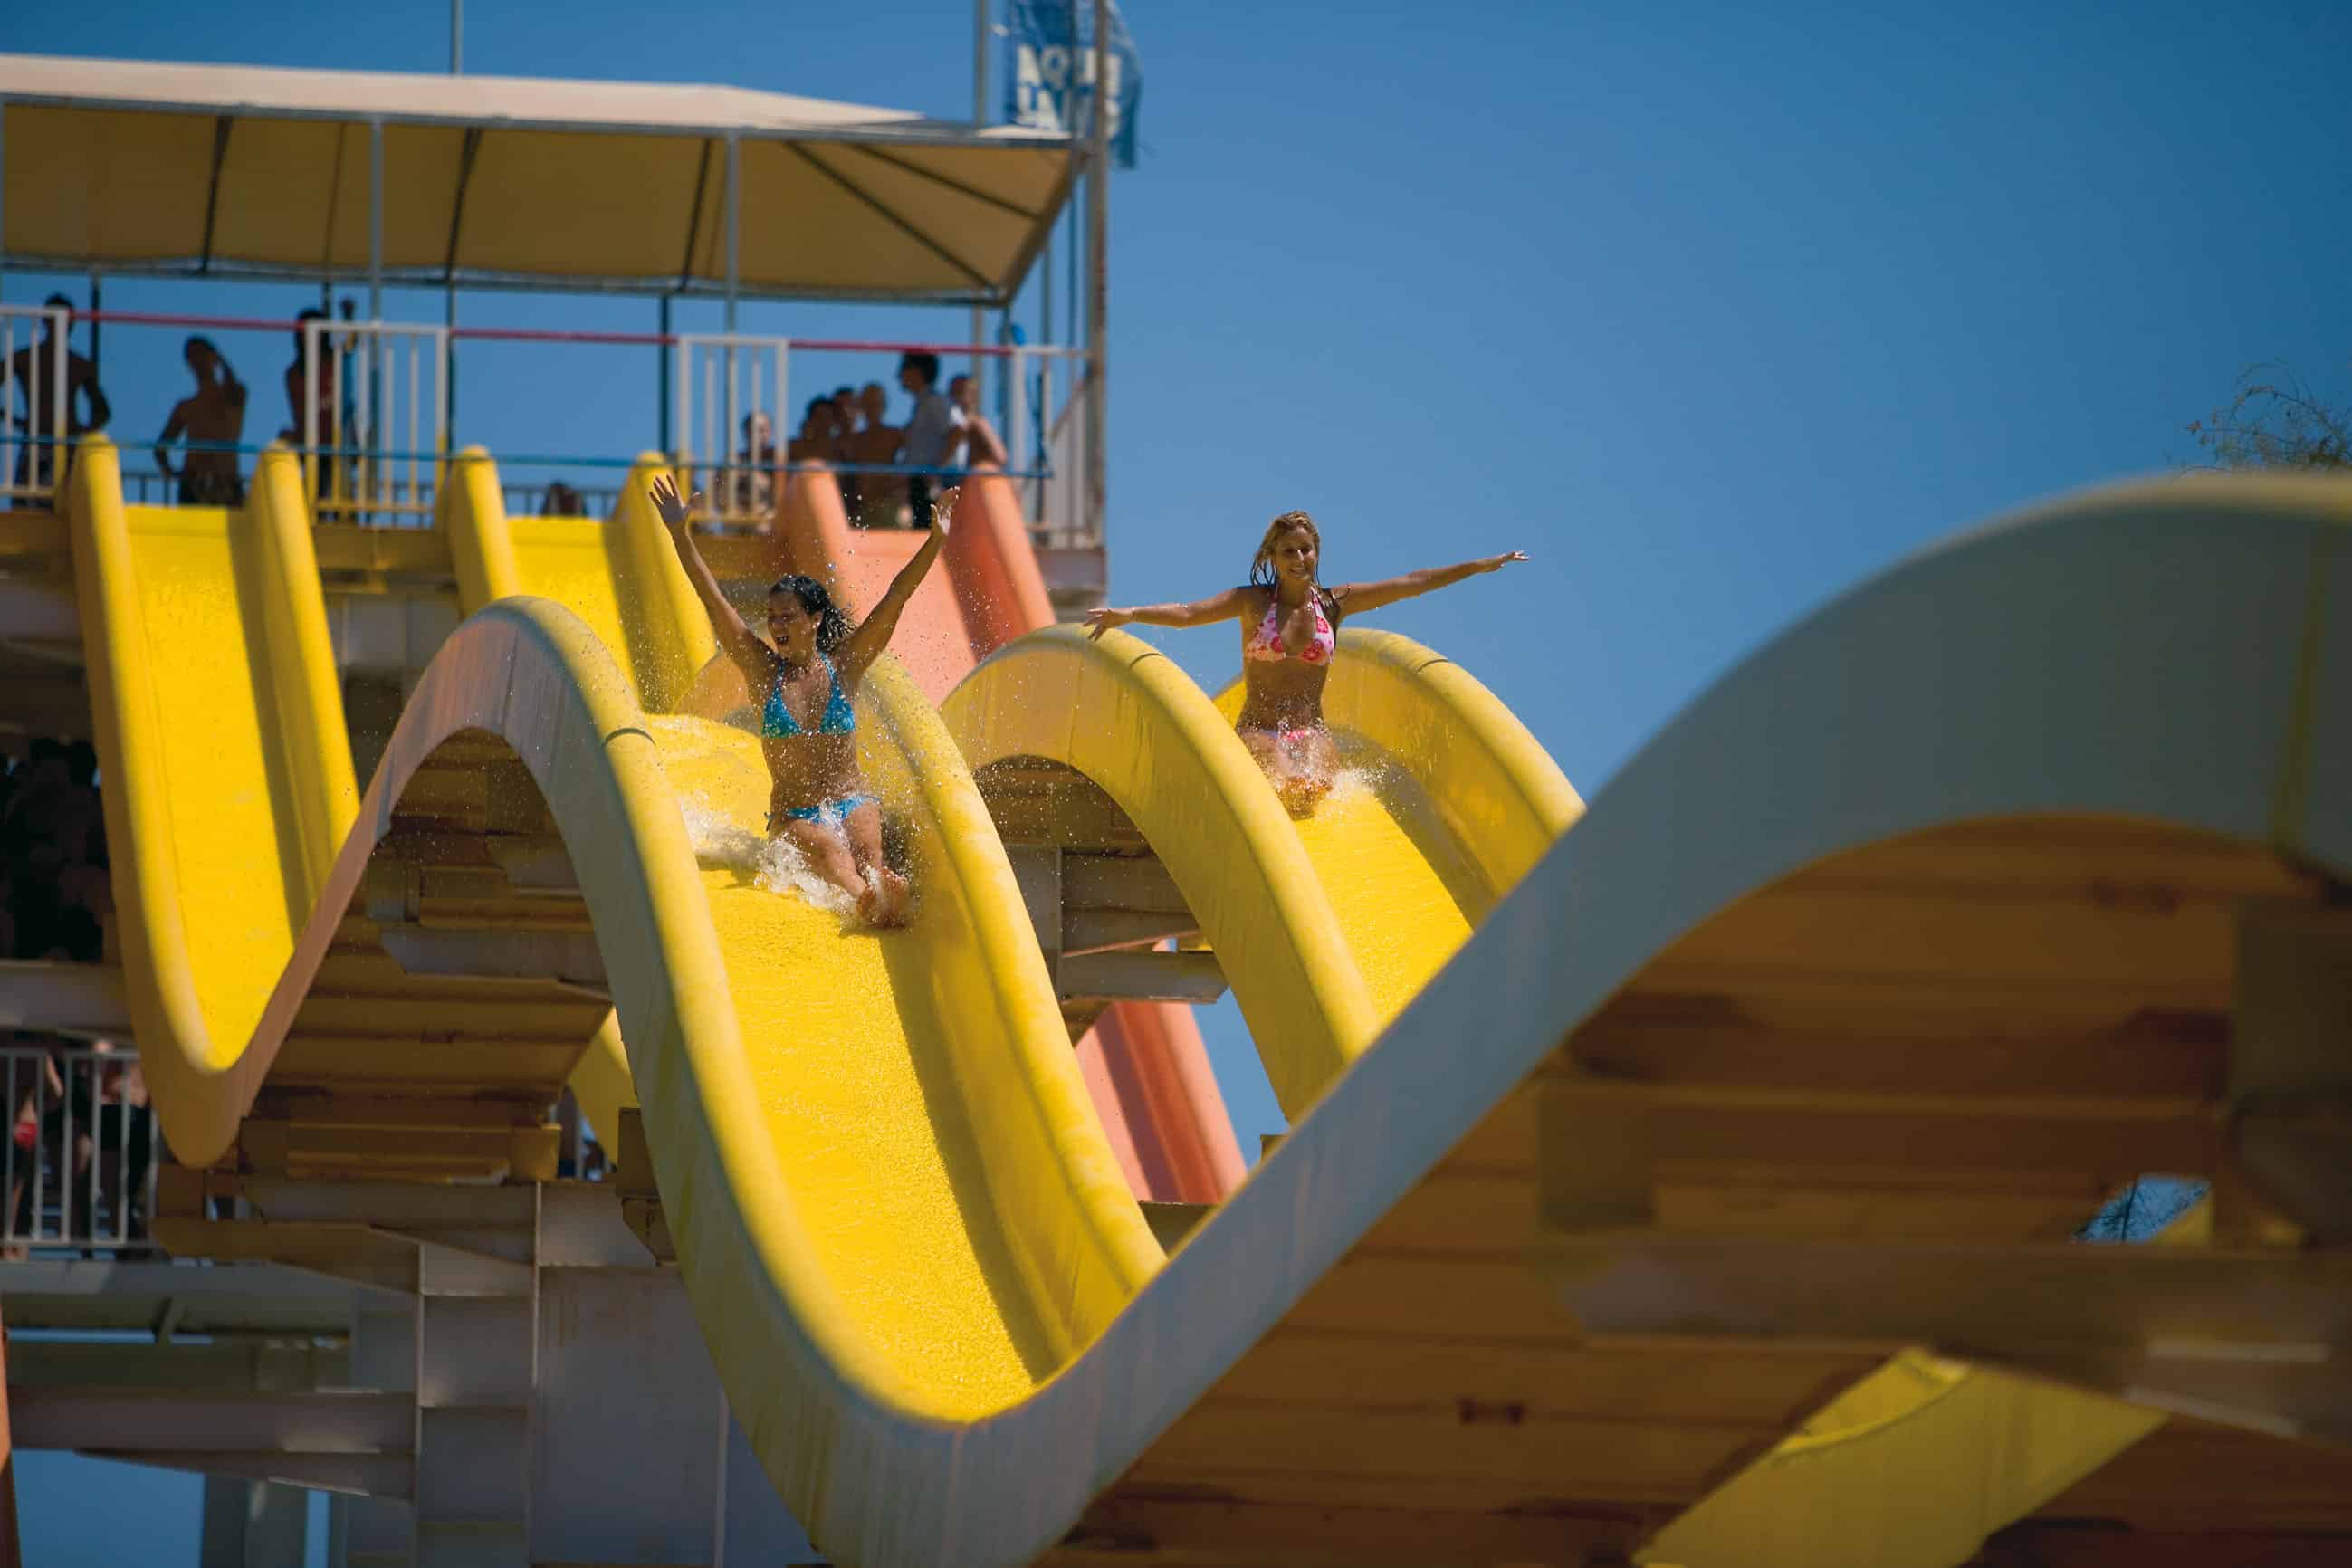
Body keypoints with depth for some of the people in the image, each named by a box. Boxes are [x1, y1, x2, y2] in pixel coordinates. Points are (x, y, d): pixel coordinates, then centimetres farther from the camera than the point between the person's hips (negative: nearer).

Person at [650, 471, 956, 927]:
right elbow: (712, 599, -2)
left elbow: (896, 599, 0)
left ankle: (878, 886, -57)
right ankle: (868, 897, -59)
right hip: (793, 816, -3)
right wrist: (679, 533, -9)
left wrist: (936, 540, -7)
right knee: (828, 852, -33)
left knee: (866, 852, -30)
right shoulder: (764, 670, 4)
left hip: (854, 803, 3)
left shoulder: (843, 667, 5)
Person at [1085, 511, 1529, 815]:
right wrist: (1128, 614, -27)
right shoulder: (1253, 601, 2)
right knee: (1283, 787, -34)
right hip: (1258, 730, -3)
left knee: (1314, 788, -30)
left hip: (1311, 732, 3)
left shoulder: (1333, 603, 8)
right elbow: (1187, 613, -10)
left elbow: (1412, 583, 8)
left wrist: (1482, 565, 7)